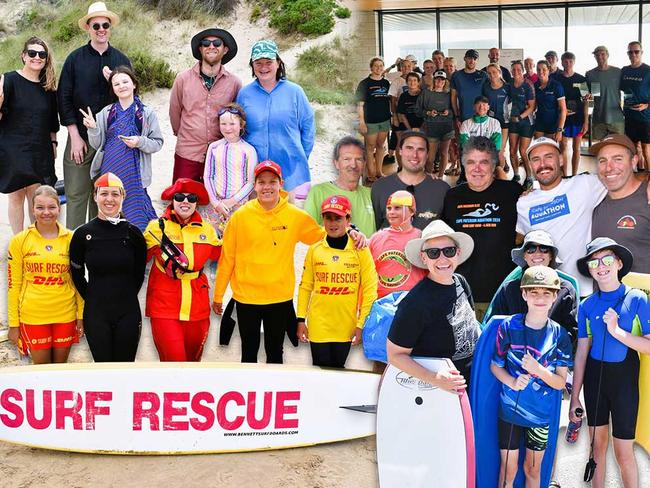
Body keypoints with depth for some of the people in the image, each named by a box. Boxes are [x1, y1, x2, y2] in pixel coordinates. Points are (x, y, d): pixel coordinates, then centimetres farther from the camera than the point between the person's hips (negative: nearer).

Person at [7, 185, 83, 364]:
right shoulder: (19, 240, -2)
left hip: (65, 315, 1)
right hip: (32, 316, -1)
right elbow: (13, 284, 0)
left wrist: (81, 315, 3)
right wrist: (13, 323, 0)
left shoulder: (70, 239, 1)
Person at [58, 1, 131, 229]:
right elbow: (64, 99, 1)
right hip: (80, 136, -2)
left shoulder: (121, 60, 9)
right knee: (76, 194, -2)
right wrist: (75, 136, -6)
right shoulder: (75, 58, 3)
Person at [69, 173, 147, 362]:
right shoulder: (83, 234, -2)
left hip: (128, 313, 1)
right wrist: (92, 299, 8)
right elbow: (77, 275, 8)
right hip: (96, 313, 0)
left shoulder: (133, 233, -1)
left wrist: (125, 298, 8)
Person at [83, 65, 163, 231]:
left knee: (135, 215, -6)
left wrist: (140, 142, -15)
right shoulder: (106, 112, 9)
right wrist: (92, 129, -9)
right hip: (109, 172, 3)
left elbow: (158, 143, 2)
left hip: (134, 174, -3)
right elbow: (98, 145, 9)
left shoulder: (146, 113, 1)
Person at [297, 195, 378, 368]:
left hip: (346, 328, 0)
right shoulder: (314, 250, 1)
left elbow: (370, 289, -3)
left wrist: (361, 324, -5)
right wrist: (301, 319, 3)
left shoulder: (360, 250, -3)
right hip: (318, 327, 1)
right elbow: (305, 287, 5)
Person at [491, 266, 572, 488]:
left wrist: (538, 370, -24)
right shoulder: (509, 326, -10)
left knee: (533, 468, 17)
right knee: (509, 468, 9)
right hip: (510, 410, -1)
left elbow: (560, 382, -5)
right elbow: (495, 365, -1)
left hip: (541, 414, 1)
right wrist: (512, 382, -20)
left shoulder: (559, 335, -7)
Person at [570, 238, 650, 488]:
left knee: (624, 453, 1)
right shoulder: (587, 305, 1)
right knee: (597, 446, 13)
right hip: (594, 376, 3)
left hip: (624, 378, -3)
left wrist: (617, 331, -23)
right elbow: (581, 352, 3)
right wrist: (575, 397, 4)